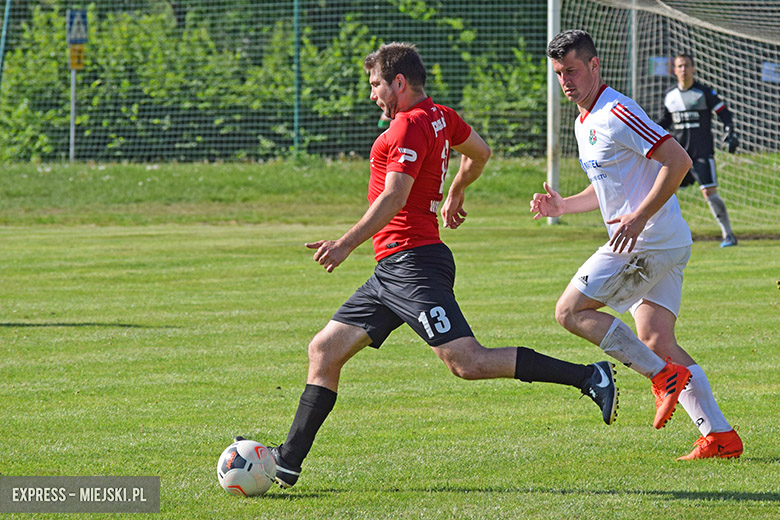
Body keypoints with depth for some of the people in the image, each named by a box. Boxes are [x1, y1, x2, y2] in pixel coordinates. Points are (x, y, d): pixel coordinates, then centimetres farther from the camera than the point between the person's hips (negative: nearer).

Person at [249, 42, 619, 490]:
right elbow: (480, 153, 32)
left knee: (467, 361, -18)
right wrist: (455, 195, 48)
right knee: (324, 351, 9)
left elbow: (393, 199, -22)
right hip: (393, 271, 11)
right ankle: (288, 461, 10)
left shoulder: (410, 126, -13)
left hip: (413, 263, -11)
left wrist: (346, 245, -26)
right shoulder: (441, 117, 15)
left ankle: (589, 377, -15)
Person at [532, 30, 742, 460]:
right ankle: (720, 436, 0)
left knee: (570, 311, -8)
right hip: (666, 246, 10)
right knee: (655, 341, 4)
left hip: (649, 241, -10)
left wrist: (640, 217, -23)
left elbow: (678, 161, -19)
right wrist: (562, 206, 15)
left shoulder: (617, 113, -13)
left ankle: (664, 376, -9)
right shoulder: (584, 122, 19)